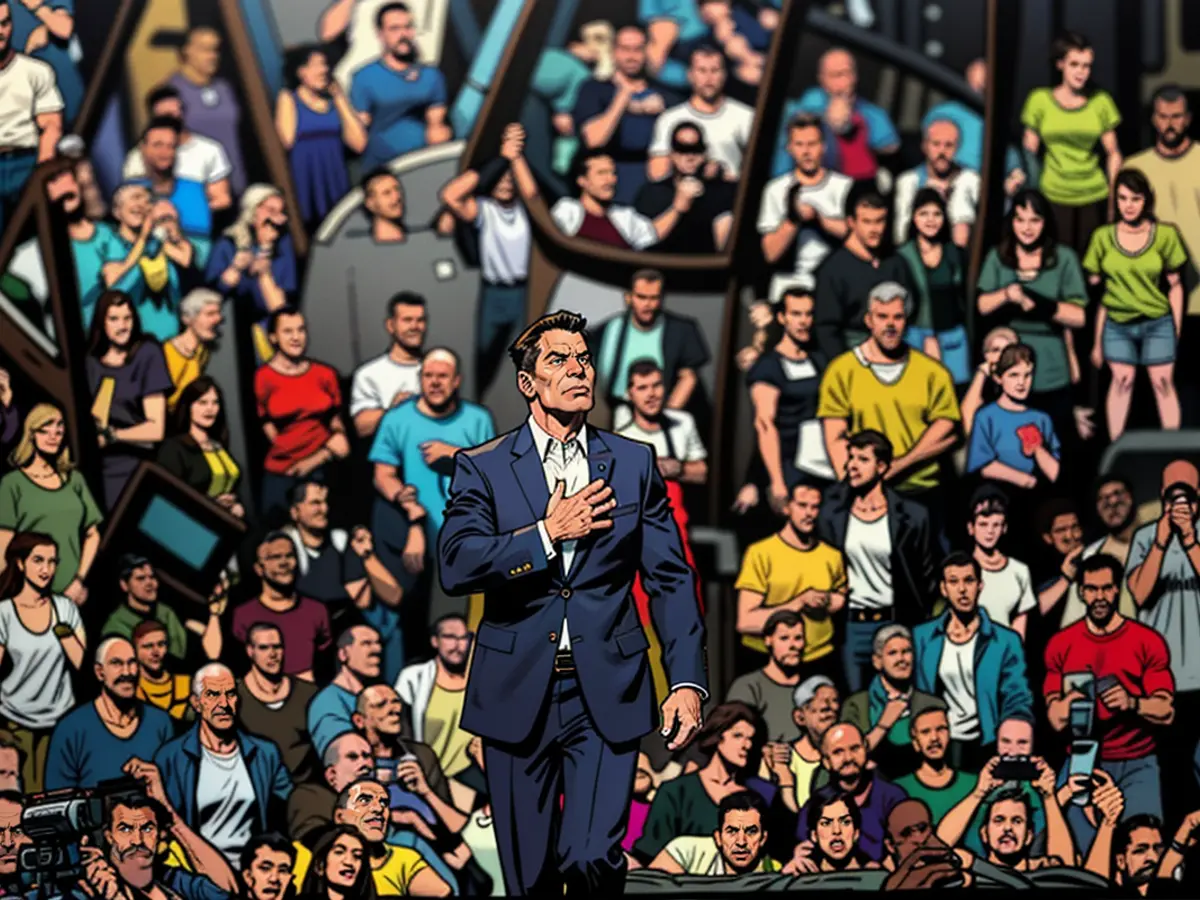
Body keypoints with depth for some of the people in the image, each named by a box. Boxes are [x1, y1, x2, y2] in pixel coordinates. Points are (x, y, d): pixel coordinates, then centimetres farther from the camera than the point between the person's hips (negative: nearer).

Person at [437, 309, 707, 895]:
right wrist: (547, 535, -15)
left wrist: (687, 680, -3)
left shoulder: (634, 463, 9)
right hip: (516, 692, 0)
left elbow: (670, 578, 7)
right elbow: (455, 566, -11)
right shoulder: (483, 469, 3)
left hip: (607, 695, 0)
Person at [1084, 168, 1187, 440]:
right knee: (1122, 379, 4)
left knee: (1163, 382, 3)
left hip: (1158, 325, -1)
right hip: (1116, 326, 1)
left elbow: (1175, 285, 2)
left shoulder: (1165, 234, -4)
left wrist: (1177, 329, 2)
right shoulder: (1103, 237, -3)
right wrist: (1097, 341, 3)